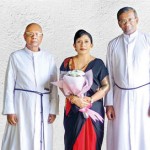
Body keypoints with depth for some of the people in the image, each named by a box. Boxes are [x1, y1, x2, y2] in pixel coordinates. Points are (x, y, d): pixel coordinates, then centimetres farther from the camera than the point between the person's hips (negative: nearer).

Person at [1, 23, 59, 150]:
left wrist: (53, 110, 1)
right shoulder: (16, 57, 0)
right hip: (22, 105, -2)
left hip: (43, 106, 2)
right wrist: (10, 110, -4)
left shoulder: (49, 58, 5)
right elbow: (9, 85, 0)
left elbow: (54, 86, 5)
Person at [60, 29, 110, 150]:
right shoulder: (67, 63, 6)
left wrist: (91, 99, -15)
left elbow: (106, 86, -2)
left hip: (94, 110, -1)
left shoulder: (98, 63, 2)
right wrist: (74, 99, -15)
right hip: (73, 111, 1)